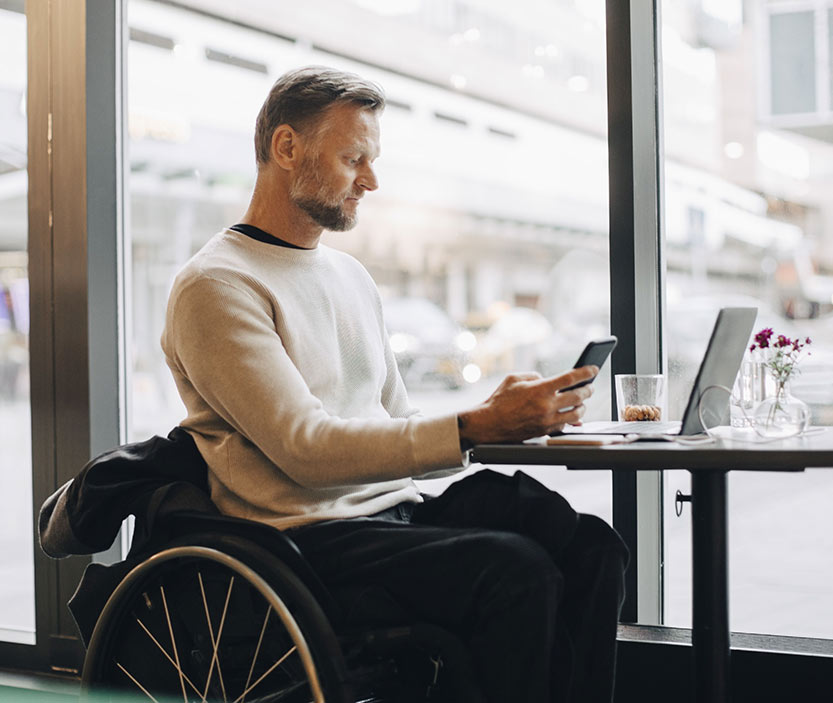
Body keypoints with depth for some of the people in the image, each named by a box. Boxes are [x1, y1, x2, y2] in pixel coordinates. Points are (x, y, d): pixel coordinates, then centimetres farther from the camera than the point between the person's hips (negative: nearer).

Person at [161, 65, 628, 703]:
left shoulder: (351, 276, 21)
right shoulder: (217, 286, -5)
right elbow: (306, 450, -15)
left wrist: (506, 416, 0)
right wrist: (473, 427, -20)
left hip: (397, 512, 7)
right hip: (311, 539, -7)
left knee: (589, 546, -17)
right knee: (515, 570, -29)